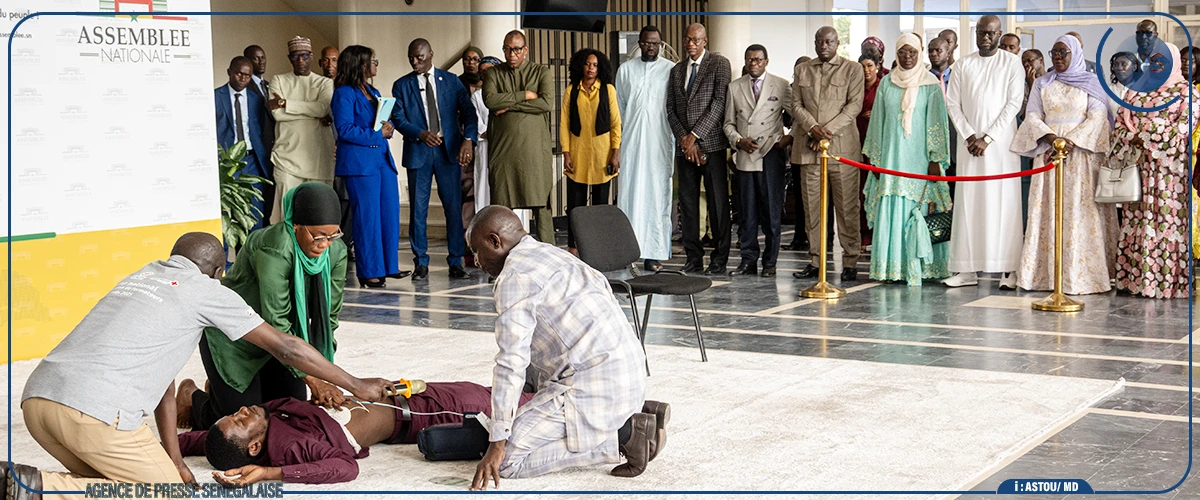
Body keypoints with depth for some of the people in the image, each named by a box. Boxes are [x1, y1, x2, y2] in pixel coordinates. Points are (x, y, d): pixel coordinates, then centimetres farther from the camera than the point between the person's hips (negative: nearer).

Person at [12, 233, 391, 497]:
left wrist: (174, 461, 29)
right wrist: (355, 386, 23)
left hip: (36, 395, 8)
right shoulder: (206, 290, 8)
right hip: (96, 410, -8)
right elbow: (285, 347, 13)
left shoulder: (143, 274, 29)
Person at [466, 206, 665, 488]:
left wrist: (498, 443, -17)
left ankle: (622, 436, -10)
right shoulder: (552, 253, 20)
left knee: (508, 460, -11)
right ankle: (631, 416, 12)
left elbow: (512, 361, -18)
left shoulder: (514, 276, -10)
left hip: (593, 387, -10)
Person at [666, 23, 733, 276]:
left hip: (711, 143, -5)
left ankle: (719, 260, 1)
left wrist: (695, 135, -13)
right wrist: (683, 139, -3)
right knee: (687, 203, 4)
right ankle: (694, 258, 9)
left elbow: (719, 102, -9)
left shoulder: (719, 64, 0)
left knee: (718, 202, -3)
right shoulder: (676, 71, 16)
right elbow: (671, 110, 13)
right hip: (684, 147, 5)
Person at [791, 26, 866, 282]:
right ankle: (815, 259, 10)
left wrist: (829, 130, -12)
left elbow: (854, 104, -3)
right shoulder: (802, 70, 16)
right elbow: (796, 105, 10)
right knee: (811, 207, 3)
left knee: (847, 207, -4)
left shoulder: (852, 69, 6)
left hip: (842, 146, -3)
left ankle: (850, 262, 0)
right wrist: (813, 128, -9)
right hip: (809, 149, 3)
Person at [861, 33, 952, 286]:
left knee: (918, 211, -4)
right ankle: (892, 266, 4)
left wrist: (936, 159, -9)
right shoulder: (887, 83, 10)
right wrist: (875, 158, 7)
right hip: (892, 156, 3)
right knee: (891, 210, 0)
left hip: (919, 158, -3)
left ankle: (917, 266, -1)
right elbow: (878, 121, 12)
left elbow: (937, 123, -2)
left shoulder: (930, 84, 2)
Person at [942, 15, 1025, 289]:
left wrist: (987, 138, -11)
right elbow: (952, 104, 7)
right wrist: (969, 136, -7)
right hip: (970, 141, 3)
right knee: (968, 201, -1)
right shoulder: (962, 65, 10)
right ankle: (968, 269, 1)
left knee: (1004, 201, -6)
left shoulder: (1012, 63, 3)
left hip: (1001, 142, -2)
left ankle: (1009, 268, -6)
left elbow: (1014, 103, -4)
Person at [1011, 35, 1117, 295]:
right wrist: (1050, 137, -13)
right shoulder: (1042, 84, 13)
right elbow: (1032, 116, 5)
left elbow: (1097, 117, -3)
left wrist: (1071, 141, -16)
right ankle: (1046, 272, -2)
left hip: (1082, 151, -2)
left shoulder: (1091, 83, 6)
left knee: (1080, 211, -6)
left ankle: (1080, 273, -5)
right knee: (1049, 210, -1)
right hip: (1048, 150, 2)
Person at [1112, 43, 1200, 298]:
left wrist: (1141, 134, -8)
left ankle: (1168, 281, -7)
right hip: (1139, 169, 5)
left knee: (1168, 220, -7)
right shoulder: (1135, 91, 17)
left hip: (1169, 169, -5)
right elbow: (1120, 125, 11)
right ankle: (1135, 277, 3)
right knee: (1137, 220, 1)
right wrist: (1133, 139, -9)